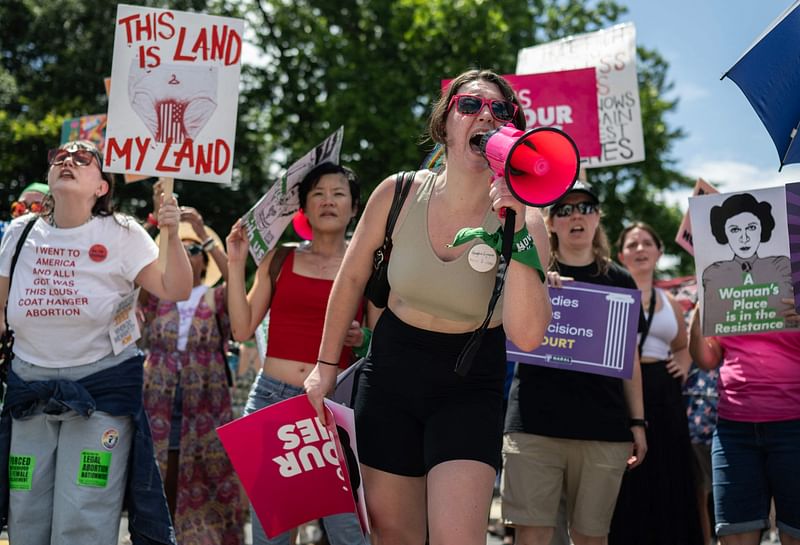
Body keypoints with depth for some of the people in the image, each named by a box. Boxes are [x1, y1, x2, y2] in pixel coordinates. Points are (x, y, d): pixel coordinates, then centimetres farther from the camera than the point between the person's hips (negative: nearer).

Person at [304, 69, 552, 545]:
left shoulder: (523, 218, -16)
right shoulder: (399, 194, -11)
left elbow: (527, 336, -30)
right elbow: (352, 278, 5)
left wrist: (516, 229, -35)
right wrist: (326, 364, 10)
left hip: (470, 386, -2)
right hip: (392, 371, 2)